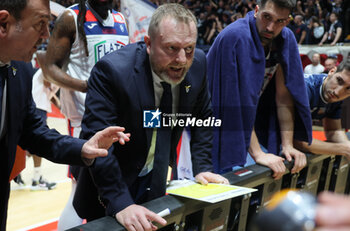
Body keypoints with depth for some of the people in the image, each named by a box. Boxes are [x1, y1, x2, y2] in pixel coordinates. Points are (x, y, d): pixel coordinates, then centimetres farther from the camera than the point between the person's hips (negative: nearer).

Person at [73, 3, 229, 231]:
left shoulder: (197, 63, -11)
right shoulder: (112, 70, -28)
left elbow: (202, 117, 5)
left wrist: (202, 167, -3)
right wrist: (120, 204, -39)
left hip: (161, 183, 5)